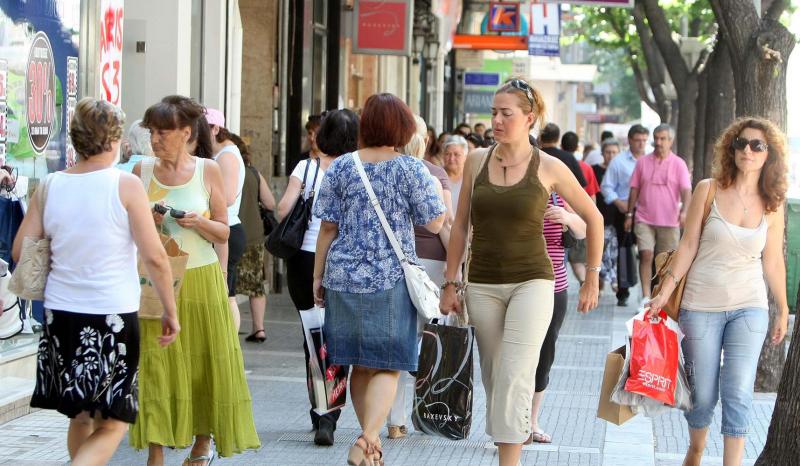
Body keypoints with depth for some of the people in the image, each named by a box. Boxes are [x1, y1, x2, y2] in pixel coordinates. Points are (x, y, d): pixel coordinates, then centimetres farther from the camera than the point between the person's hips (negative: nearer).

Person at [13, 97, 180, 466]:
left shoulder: (49, 186, 1)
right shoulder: (125, 186, -10)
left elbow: (21, 251, 4)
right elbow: (154, 258, -11)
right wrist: (170, 311, 0)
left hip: (61, 313, 5)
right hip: (113, 315, -5)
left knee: (80, 417, 20)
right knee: (111, 425, 2)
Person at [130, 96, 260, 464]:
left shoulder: (208, 171, 1)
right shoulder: (142, 171, 4)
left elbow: (223, 232, 3)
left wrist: (198, 222, -16)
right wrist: (146, 222, -12)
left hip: (200, 279, -1)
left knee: (206, 361, 5)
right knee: (155, 362, -4)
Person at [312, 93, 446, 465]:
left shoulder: (340, 167, 2)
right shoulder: (411, 169, -5)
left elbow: (328, 227, 3)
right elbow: (435, 223, -4)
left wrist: (318, 275, 10)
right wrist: (439, 195, 15)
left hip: (344, 278, 3)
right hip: (392, 280, -3)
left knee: (359, 365, 14)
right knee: (388, 367, 0)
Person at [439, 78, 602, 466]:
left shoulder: (549, 168, -4)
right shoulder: (477, 160, 4)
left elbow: (593, 219, 7)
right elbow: (460, 225, 11)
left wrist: (592, 279, 8)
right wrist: (449, 284, 9)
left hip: (531, 281, -4)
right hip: (483, 285, 4)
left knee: (514, 377, -15)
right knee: (493, 378, 8)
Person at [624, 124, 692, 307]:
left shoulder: (679, 164, 1)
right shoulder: (643, 162, 7)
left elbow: (686, 190, -7)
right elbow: (635, 189, 12)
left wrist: (684, 211, -24)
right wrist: (629, 214, 8)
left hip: (669, 220, -1)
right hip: (644, 218, 1)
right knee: (646, 255, -12)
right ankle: (646, 297, -13)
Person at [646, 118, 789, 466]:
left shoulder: (772, 205, 1)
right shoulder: (708, 190, -4)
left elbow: (773, 262, 9)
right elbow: (689, 246, -1)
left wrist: (783, 311, 14)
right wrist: (666, 291, -7)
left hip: (749, 308, 1)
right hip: (700, 306, -1)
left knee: (738, 393, -10)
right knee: (703, 394, 8)